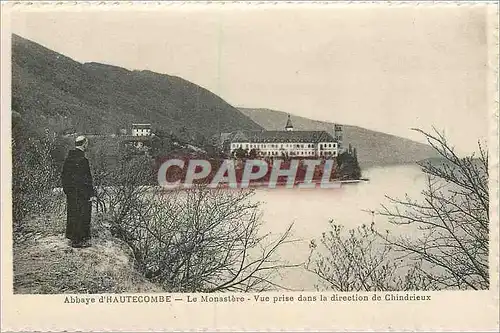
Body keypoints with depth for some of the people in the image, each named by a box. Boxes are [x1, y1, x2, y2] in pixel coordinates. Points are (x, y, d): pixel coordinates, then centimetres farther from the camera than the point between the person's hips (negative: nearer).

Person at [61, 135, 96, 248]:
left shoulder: (68, 158, 8)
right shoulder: (82, 160, -19)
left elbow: (63, 176, 15)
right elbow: (87, 179, -19)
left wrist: (66, 189, 22)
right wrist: (91, 194, -14)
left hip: (70, 193, 9)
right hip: (81, 194, -9)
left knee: (72, 214, 16)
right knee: (82, 216, 0)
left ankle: (72, 237, 27)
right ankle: (79, 240, 5)